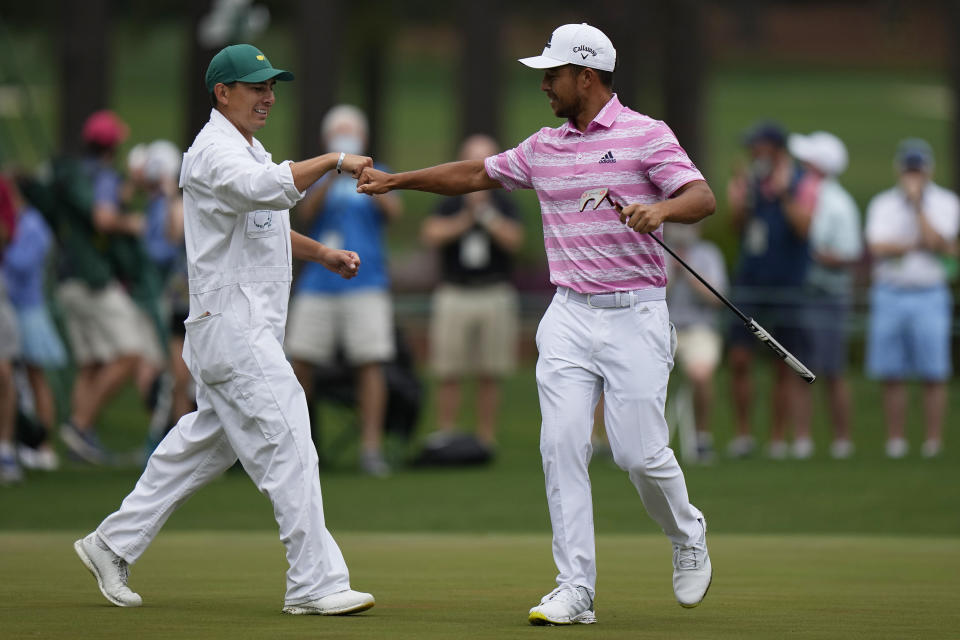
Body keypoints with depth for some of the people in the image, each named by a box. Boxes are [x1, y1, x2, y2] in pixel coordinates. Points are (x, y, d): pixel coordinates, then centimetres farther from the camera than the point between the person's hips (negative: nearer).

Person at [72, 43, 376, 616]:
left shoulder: (250, 150, 19)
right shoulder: (215, 151, -14)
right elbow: (269, 188, -34)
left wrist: (323, 254, 18)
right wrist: (332, 160, -32)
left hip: (255, 327, 10)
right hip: (231, 326, -10)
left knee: (203, 446, 16)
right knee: (286, 445, -13)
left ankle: (114, 546, 24)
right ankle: (315, 584, -13)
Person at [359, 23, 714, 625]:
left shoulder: (646, 135, -4)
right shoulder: (544, 147, 14)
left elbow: (703, 197, -15)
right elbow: (475, 174, 26)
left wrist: (660, 209, -36)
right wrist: (397, 180, 26)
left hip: (634, 314, -5)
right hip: (569, 317, 5)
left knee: (639, 452, -9)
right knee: (563, 444, -8)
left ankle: (688, 536, 22)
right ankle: (575, 591, -8)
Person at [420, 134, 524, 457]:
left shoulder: (504, 206, 6)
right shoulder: (449, 205, 6)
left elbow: (513, 240, -10)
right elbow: (431, 235, -9)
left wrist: (485, 212, -13)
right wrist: (465, 218, -14)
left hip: (495, 295, 0)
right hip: (454, 294, 0)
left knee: (490, 376, 2)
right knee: (449, 373, -3)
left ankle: (486, 439, 6)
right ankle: (444, 435, -1)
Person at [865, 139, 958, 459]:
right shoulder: (882, 204, 10)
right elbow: (878, 248, -4)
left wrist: (917, 205, -10)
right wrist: (918, 244, -8)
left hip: (929, 297, -2)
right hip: (889, 296, 2)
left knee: (933, 375, -5)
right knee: (891, 376, 1)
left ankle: (933, 441, -2)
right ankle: (895, 441, 6)